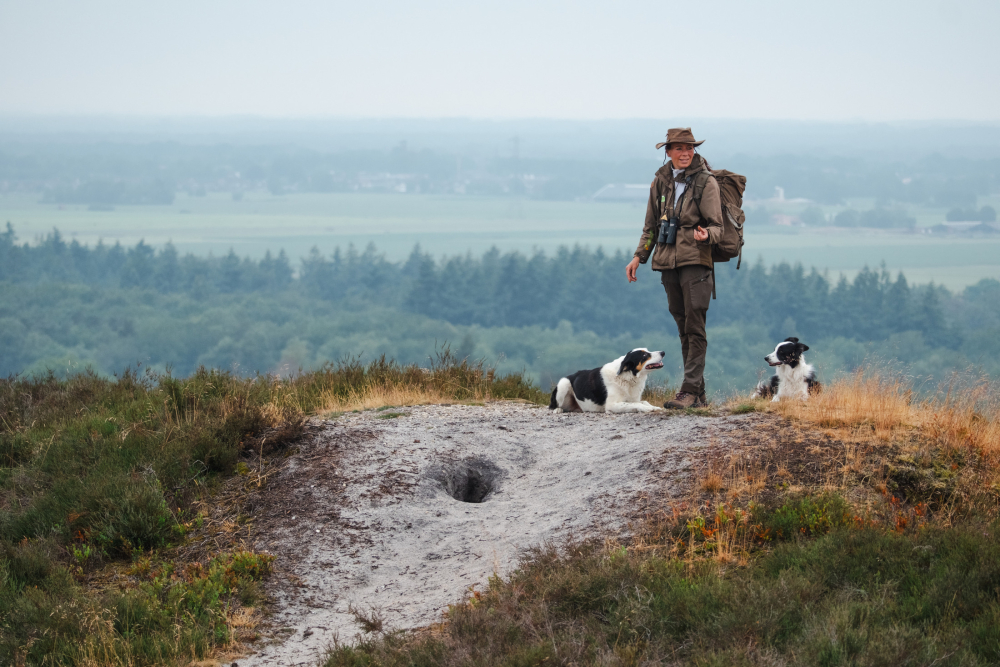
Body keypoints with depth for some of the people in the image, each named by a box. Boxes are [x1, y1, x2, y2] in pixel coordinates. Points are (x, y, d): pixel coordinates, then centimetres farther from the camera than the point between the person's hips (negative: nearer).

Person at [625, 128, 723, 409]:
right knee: (683, 329, 7)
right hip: (668, 261, 6)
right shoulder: (661, 181, 11)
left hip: (696, 260, -6)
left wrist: (706, 235, -28)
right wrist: (639, 257, 16)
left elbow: (717, 226, -6)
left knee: (694, 328, -10)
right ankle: (699, 393, 11)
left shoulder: (706, 182, -4)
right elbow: (652, 225, 20)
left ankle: (690, 391, -13)